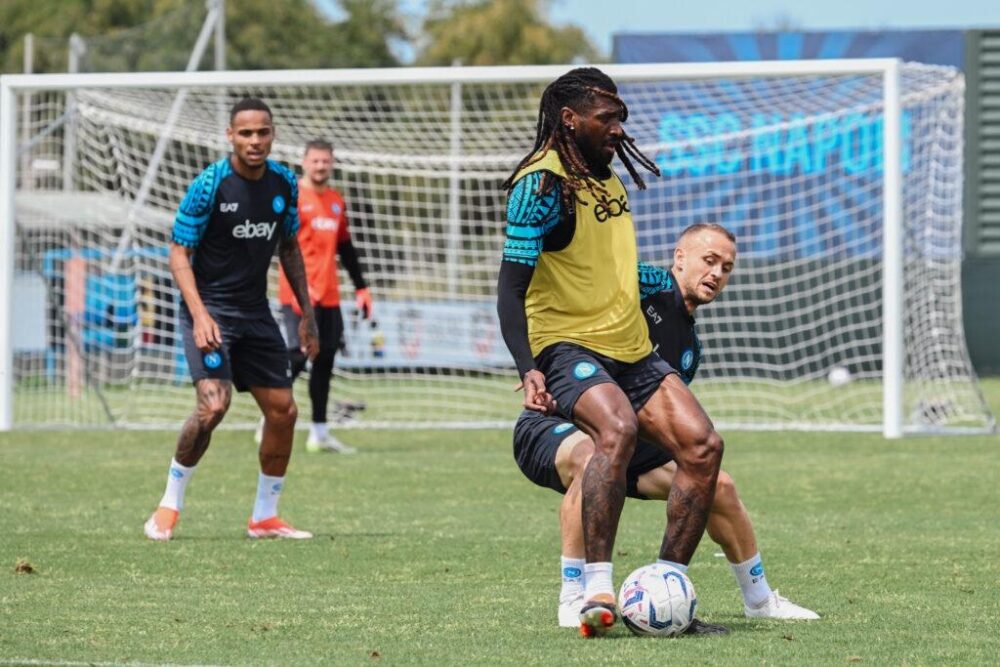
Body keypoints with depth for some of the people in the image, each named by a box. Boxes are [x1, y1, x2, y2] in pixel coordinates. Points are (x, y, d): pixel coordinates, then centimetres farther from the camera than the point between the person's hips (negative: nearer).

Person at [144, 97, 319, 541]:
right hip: (210, 310, -6)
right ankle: (170, 505, -6)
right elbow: (179, 253, -12)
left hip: (255, 312, 6)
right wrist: (199, 314, -25)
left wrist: (306, 312, 12)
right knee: (213, 404, -23)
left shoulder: (284, 183, 2)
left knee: (283, 411, 4)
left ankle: (264, 517, 19)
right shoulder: (209, 185, -15)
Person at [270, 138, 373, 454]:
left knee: (325, 359, 7)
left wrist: (361, 287, 19)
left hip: (328, 296, 7)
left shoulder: (336, 201, 16)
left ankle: (319, 433, 12)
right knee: (298, 354, -14)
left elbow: (345, 247, 23)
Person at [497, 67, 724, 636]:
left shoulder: (609, 176, 14)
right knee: (618, 428, -36)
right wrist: (528, 370, -29)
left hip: (632, 351, 8)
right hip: (568, 348, -8)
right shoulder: (542, 183, -12)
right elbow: (511, 288, -18)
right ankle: (597, 589, -35)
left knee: (703, 444, -9)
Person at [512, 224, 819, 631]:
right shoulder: (649, 286, -12)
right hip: (550, 426, -8)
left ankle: (759, 599, 26)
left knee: (717, 486, 3)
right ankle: (573, 598, -33)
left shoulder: (689, 348, 13)